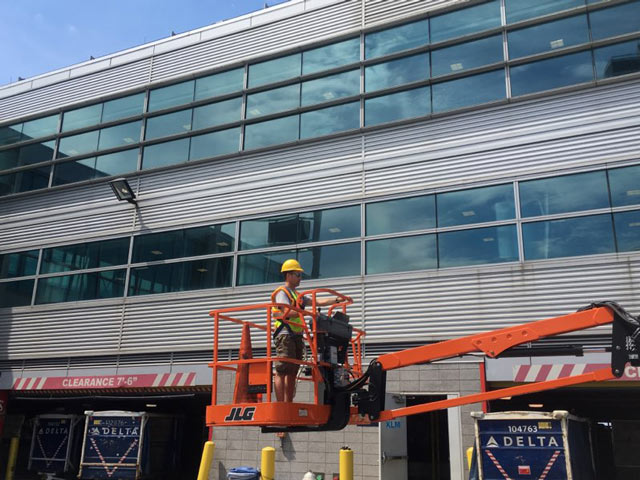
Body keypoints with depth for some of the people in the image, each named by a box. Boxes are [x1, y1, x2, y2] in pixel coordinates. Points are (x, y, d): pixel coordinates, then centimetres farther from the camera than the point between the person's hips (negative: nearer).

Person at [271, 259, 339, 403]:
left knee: (292, 372, 8)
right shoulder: (281, 292, -2)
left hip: (296, 337, 9)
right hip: (285, 336, -9)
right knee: (282, 371, -11)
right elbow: (287, 312, -18)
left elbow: (317, 302, 19)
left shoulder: (297, 295, 25)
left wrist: (337, 300, 9)